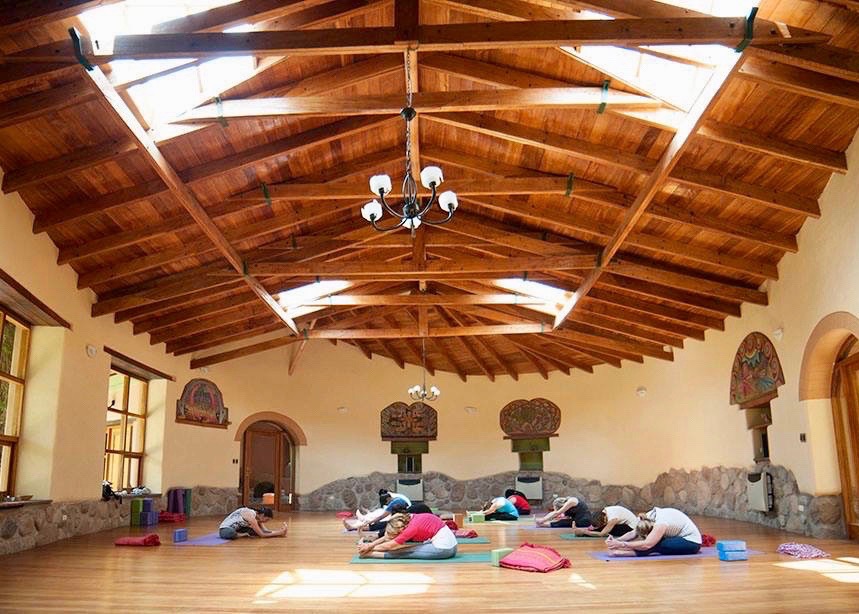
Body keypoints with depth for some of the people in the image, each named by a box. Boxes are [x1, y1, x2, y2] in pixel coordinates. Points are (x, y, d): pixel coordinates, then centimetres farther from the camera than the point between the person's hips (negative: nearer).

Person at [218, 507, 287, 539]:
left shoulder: (257, 515, -1)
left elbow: (265, 530, -3)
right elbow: (262, 535, -26)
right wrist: (278, 533, -23)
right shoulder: (251, 516, -29)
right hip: (225, 529, -8)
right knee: (231, 533, -43)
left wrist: (279, 531, -13)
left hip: (236, 528, 8)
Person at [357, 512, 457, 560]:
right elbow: (387, 536, 13)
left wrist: (370, 548, 1)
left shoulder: (412, 527, -19)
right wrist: (370, 544, 8)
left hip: (443, 548, -8)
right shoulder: (410, 518, 3)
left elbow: (390, 545, -9)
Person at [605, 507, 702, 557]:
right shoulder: (649, 517, -10)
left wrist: (622, 544, -41)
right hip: (681, 537, 9)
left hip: (692, 542, -9)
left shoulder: (661, 523, -33)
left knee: (655, 544, -28)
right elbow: (634, 533, -9)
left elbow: (647, 545, -40)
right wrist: (617, 540, -23)